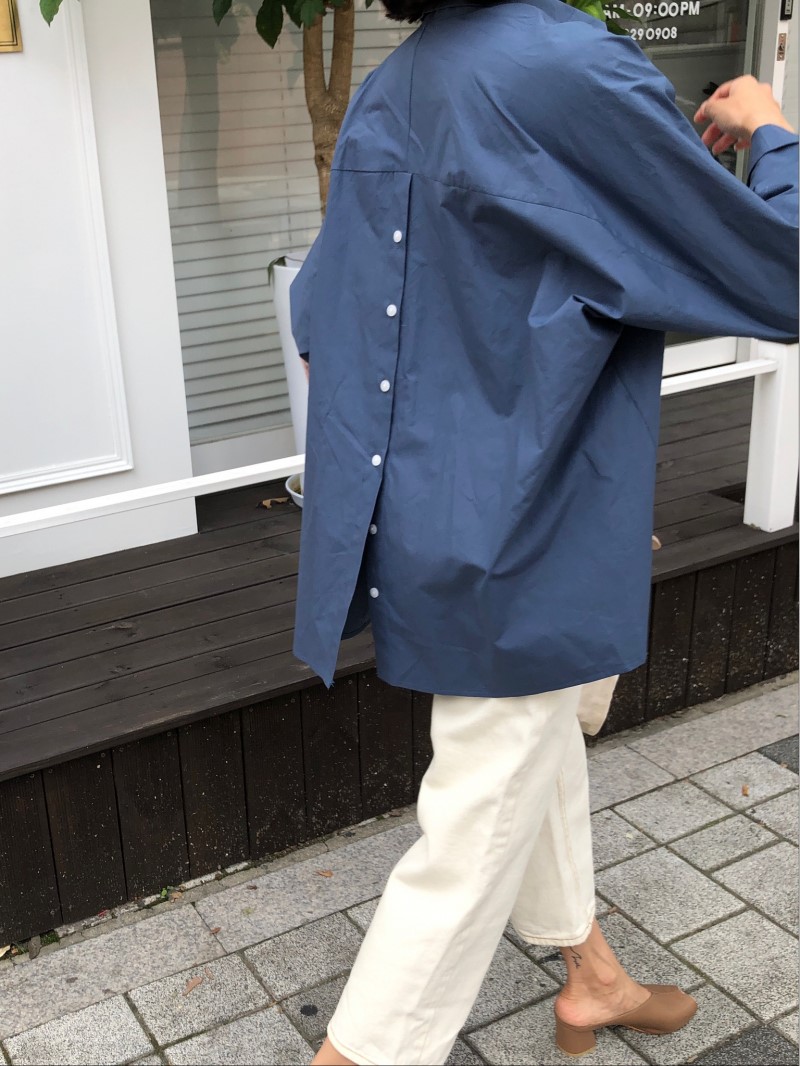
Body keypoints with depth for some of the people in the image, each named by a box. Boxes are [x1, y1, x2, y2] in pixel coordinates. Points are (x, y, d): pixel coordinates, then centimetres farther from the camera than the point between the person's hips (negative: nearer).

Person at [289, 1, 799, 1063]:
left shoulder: (388, 91, 3)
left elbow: (320, 314, 9)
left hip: (430, 524, 9)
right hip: (517, 544, -9)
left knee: (545, 758, 26)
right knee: (475, 843, 7)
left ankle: (591, 980, 48)